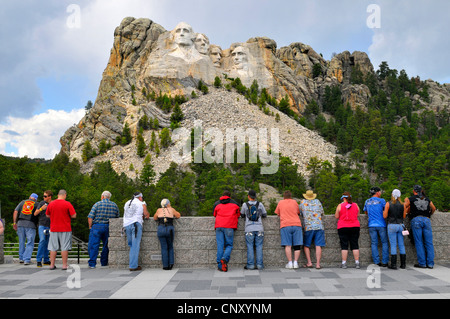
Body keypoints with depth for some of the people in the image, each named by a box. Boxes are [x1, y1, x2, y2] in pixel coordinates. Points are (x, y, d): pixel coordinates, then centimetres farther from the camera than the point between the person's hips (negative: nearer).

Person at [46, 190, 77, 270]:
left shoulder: (51, 204, 3)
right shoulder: (67, 204, -9)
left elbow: (47, 215, 14)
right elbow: (74, 215, -10)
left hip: (53, 229, 3)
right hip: (65, 229, -3)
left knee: (53, 248, 10)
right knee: (65, 248, 2)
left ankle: (52, 265, 13)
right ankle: (64, 265, 3)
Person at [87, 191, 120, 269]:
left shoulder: (97, 204, -4)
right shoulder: (115, 205, 8)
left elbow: (90, 217, -8)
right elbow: (117, 218, 10)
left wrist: (90, 226, 2)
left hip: (97, 226, -3)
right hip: (109, 227, 3)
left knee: (93, 245, 0)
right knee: (106, 245, 12)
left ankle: (92, 263, -2)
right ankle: (104, 262, 19)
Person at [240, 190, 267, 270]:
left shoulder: (245, 205, 2)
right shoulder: (260, 204, 4)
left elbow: (242, 215, 16)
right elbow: (265, 215, 14)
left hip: (249, 229, -1)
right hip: (259, 228, 1)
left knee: (250, 247, 3)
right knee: (259, 247, 4)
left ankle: (250, 264, 2)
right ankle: (259, 264, 2)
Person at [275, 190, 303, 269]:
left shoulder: (280, 202, 13)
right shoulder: (294, 202, 16)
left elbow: (277, 213, 22)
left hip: (285, 225, -1)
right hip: (296, 224, 1)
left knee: (288, 245, -3)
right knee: (297, 245, 4)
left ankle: (290, 263, -7)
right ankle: (295, 262, -2)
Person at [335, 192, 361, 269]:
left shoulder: (340, 206, -5)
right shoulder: (356, 205, 4)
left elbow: (336, 216, 0)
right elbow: (358, 215, 14)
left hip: (343, 228, -2)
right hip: (355, 227, 2)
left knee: (344, 245, 1)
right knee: (355, 245, 6)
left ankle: (344, 263, 1)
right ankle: (357, 263, 6)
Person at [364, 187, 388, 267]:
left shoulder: (367, 202, 10)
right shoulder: (381, 200, -3)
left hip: (372, 225, 3)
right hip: (381, 225, -3)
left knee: (374, 244, 4)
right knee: (384, 243, 6)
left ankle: (376, 262, 2)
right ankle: (384, 261, 4)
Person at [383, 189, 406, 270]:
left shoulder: (388, 204, -5)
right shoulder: (402, 204, 4)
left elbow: (385, 216, -4)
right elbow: (404, 216, 10)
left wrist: (384, 211, 14)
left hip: (392, 225, -3)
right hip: (400, 225, 3)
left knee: (393, 245, -2)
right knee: (401, 245, 9)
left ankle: (393, 264, -3)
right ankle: (403, 264, 12)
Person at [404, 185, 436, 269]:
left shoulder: (411, 199, 7)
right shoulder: (427, 199, 18)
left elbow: (404, 207, 12)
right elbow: (433, 209, 30)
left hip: (416, 220, -3)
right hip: (426, 220, 3)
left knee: (419, 243, -1)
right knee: (429, 242, 4)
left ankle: (422, 263, -3)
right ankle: (430, 263, 1)